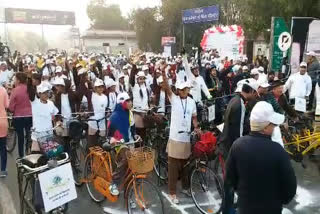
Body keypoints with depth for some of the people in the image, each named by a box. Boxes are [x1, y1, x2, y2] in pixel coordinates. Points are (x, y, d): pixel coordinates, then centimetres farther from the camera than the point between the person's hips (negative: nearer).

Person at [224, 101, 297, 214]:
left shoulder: (238, 144, -15)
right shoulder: (277, 151, -27)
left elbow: (229, 176, -3)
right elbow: (290, 184, -15)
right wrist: (283, 200, 5)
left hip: (244, 204, 3)